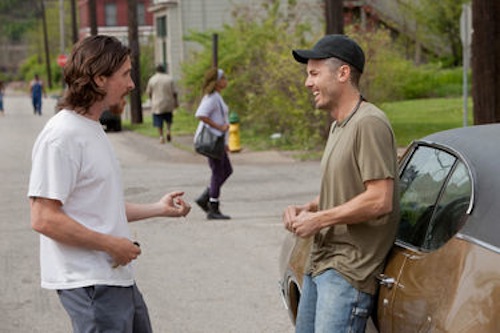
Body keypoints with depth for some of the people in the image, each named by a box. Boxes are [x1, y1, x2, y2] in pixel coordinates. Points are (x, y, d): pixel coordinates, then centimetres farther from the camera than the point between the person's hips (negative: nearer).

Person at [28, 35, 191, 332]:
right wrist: (112, 244, -18)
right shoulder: (62, 136, -17)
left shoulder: (94, 130, 15)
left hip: (118, 277, 10)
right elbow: (44, 219, -23)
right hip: (89, 283, -10)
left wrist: (159, 209, 18)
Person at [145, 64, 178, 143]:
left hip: (157, 104, -1)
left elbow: (148, 92, 5)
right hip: (168, 104, 1)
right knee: (168, 118, 20)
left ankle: (161, 136, -2)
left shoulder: (152, 79, -1)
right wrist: (176, 101, 9)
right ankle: (168, 130, 1)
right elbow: (174, 92, -3)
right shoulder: (169, 79, -2)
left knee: (159, 122, 5)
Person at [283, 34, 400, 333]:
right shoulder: (338, 126, 16)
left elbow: (379, 200, -22)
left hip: (349, 270, -10)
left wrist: (319, 219, -15)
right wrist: (306, 209, 5)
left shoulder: (369, 123, -16)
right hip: (321, 262, 10)